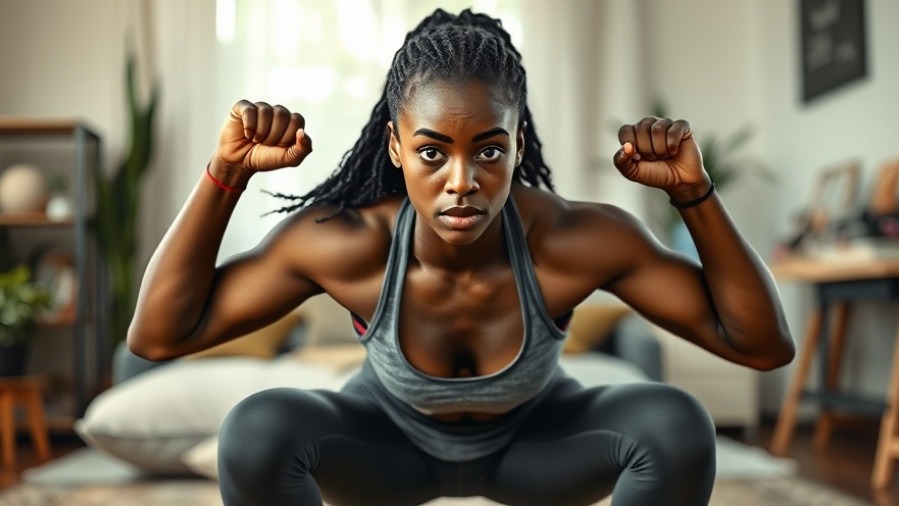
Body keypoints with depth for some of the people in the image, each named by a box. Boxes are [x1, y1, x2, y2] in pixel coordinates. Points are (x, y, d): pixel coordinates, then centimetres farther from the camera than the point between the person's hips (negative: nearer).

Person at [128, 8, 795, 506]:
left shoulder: (574, 239, -33)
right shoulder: (345, 242, -33)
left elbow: (764, 345, -26)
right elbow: (158, 335, -26)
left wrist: (692, 189, -38)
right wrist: (227, 171, -35)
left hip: (533, 440, 1)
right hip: (390, 441, 0)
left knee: (677, 425, -25)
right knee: (255, 429, -29)